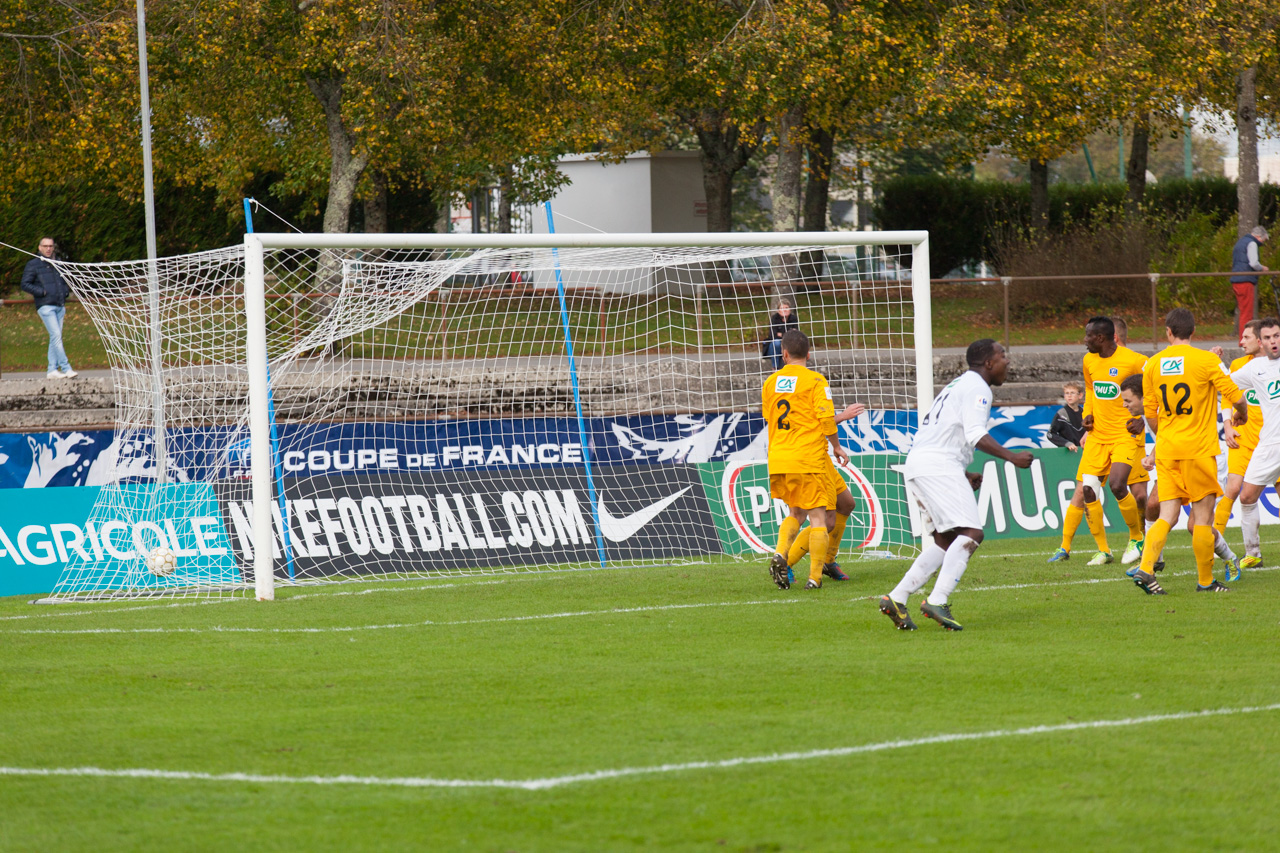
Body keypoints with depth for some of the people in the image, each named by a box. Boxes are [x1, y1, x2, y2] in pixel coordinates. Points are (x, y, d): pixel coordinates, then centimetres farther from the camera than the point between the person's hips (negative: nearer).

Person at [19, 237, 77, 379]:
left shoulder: (57, 265, 21)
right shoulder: (33, 265, 3)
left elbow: (65, 282, 33)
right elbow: (25, 284, -3)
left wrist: (66, 292, 11)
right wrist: (42, 292, -12)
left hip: (59, 306, 6)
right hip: (45, 306, -6)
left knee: (55, 338, 5)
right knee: (56, 335, -15)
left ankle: (52, 370, 8)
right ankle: (66, 368, -19)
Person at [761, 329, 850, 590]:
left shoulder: (771, 382, 9)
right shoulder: (815, 380, -5)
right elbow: (826, 419, -11)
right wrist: (836, 446, 4)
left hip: (778, 459, 5)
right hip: (809, 458, -5)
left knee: (795, 512, 20)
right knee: (817, 516, 1)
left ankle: (780, 553, -5)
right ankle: (815, 576, -5)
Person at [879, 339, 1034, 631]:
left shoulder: (960, 385, 28)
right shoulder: (977, 388, -4)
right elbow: (975, 435, -18)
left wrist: (963, 475, 27)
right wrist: (1011, 457, -19)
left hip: (917, 464, 10)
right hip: (937, 465, -10)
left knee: (945, 540, 13)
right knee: (971, 533, -16)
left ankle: (897, 598, 6)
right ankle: (938, 601, -27)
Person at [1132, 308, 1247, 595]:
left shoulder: (1152, 364, 6)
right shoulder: (1206, 360, -8)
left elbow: (1150, 413, 13)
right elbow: (1236, 397, -9)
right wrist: (1242, 415, 14)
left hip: (1167, 451, 4)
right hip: (1199, 449, -4)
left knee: (1167, 516, 4)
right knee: (1202, 516, 4)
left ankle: (1146, 568, -15)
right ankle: (1205, 581, 8)